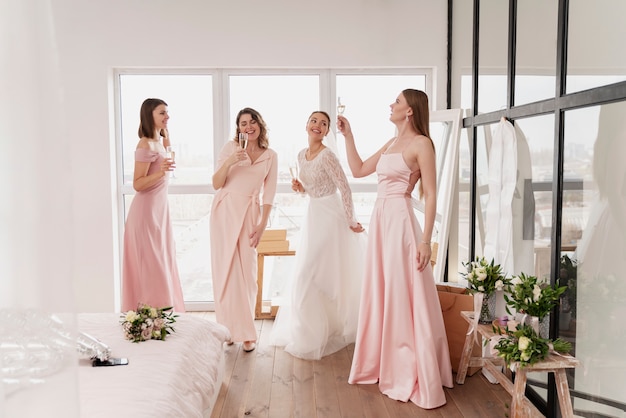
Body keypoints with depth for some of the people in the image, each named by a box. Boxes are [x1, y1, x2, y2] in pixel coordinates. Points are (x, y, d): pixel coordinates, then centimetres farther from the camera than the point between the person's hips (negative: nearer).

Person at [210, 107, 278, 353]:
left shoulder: (270, 156, 7)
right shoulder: (230, 148, 3)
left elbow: (269, 194, 5)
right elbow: (216, 184, 1)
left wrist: (262, 225, -2)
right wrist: (228, 162, -15)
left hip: (249, 213, 0)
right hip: (225, 211, 0)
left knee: (246, 272, 0)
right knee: (226, 270, 1)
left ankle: (246, 332, 10)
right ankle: (228, 328, 12)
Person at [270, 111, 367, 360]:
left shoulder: (326, 156, -18)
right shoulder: (301, 155, 7)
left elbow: (345, 188, -19)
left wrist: (350, 221, -16)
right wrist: (299, 187, -3)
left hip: (330, 218, -9)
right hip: (313, 216, 9)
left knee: (310, 275, -5)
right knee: (306, 273, 16)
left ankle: (314, 338, 10)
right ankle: (305, 331, 33)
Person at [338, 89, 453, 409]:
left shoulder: (421, 144, -9)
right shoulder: (392, 143, 15)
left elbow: (430, 195, -13)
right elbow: (358, 169, 20)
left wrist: (425, 240, -18)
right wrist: (347, 135, 17)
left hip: (400, 222, -8)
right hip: (380, 220, 8)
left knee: (403, 298, -4)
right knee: (381, 295, 14)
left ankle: (413, 378, 7)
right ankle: (384, 365, 27)